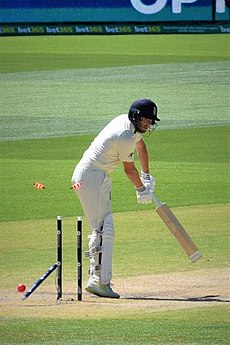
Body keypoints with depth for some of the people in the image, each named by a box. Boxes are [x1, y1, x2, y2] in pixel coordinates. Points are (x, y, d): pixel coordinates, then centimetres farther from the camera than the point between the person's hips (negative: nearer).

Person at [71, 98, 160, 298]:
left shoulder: (128, 121, 6)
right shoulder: (125, 137, -22)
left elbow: (140, 145, 26)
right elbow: (129, 169, -9)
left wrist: (146, 176, 32)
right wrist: (141, 189, 9)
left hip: (100, 178, 11)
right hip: (91, 178, -11)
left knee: (103, 228, 14)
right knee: (104, 229, -15)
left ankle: (97, 278, 17)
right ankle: (99, 281, -19)